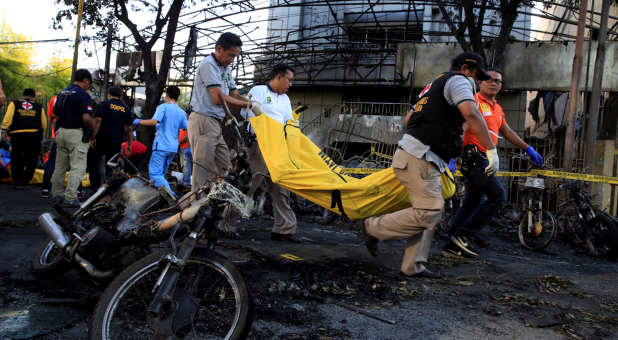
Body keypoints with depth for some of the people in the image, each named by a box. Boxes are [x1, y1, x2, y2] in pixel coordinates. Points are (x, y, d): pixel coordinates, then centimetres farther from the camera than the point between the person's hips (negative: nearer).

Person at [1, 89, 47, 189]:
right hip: (34, 135, -1)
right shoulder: (39, 107, 17)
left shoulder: (14, 103, 16)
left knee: (16, 158, 18)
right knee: (31, 160, 7)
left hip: (17, 134, 1)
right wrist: (41, 134, 24)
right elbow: (44, 123, 12)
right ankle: (23, 183, 5)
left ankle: (17, 179, 24)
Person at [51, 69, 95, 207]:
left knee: (60, 166, 16)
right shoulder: (83, 95, -12)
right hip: (76, 133, -8)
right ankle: (70, 198, -8)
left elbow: (55, 114, 15)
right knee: (78, 168, -4)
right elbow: (86, 118, -20)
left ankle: (57, 195, 23)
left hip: (62, 132, 8)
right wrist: (94, 131, -5)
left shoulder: (63, 92, 11)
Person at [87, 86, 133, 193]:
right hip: (116, 143, 3)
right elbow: (130, 128, 9)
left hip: (101, 140, -3)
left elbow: (98, 121, -10)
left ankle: (96, 187, -5)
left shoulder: (104, 104, -1)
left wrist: (93, 137, -8)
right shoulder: (126, 109, 9)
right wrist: (129, 144, 14)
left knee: (93, 163, 8)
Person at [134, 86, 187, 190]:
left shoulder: (163, 107, -5)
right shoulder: (181, 112, 12)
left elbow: (154, 121, -17)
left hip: (162, 145, -7)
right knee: (161, 173, 17)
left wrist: (139, 121, -4)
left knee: (155, 173, -9)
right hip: (174, 147, 7)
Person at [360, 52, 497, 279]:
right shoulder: (457, 81, 0)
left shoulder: (435, 86, 28)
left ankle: (413, 267, 11)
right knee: (429, 212, -14)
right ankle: (374, 227, -2)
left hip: (424, 160, 10)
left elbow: (407, 119, 32)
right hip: (418, 158, -10)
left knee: (431, 213, 10)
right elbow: (471, 114, -18)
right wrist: (491, 150, -18)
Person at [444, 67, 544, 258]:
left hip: (481, 159, 9)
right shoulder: (474, 101, -7)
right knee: (498, 196, -12)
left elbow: (507, 132, 33)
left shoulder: (497, 109, 22)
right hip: (474, 155, -9)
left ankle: (453, 245, 12)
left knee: (472, 204, 8)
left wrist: (529, 150, 35)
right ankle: (463, 236, -9)